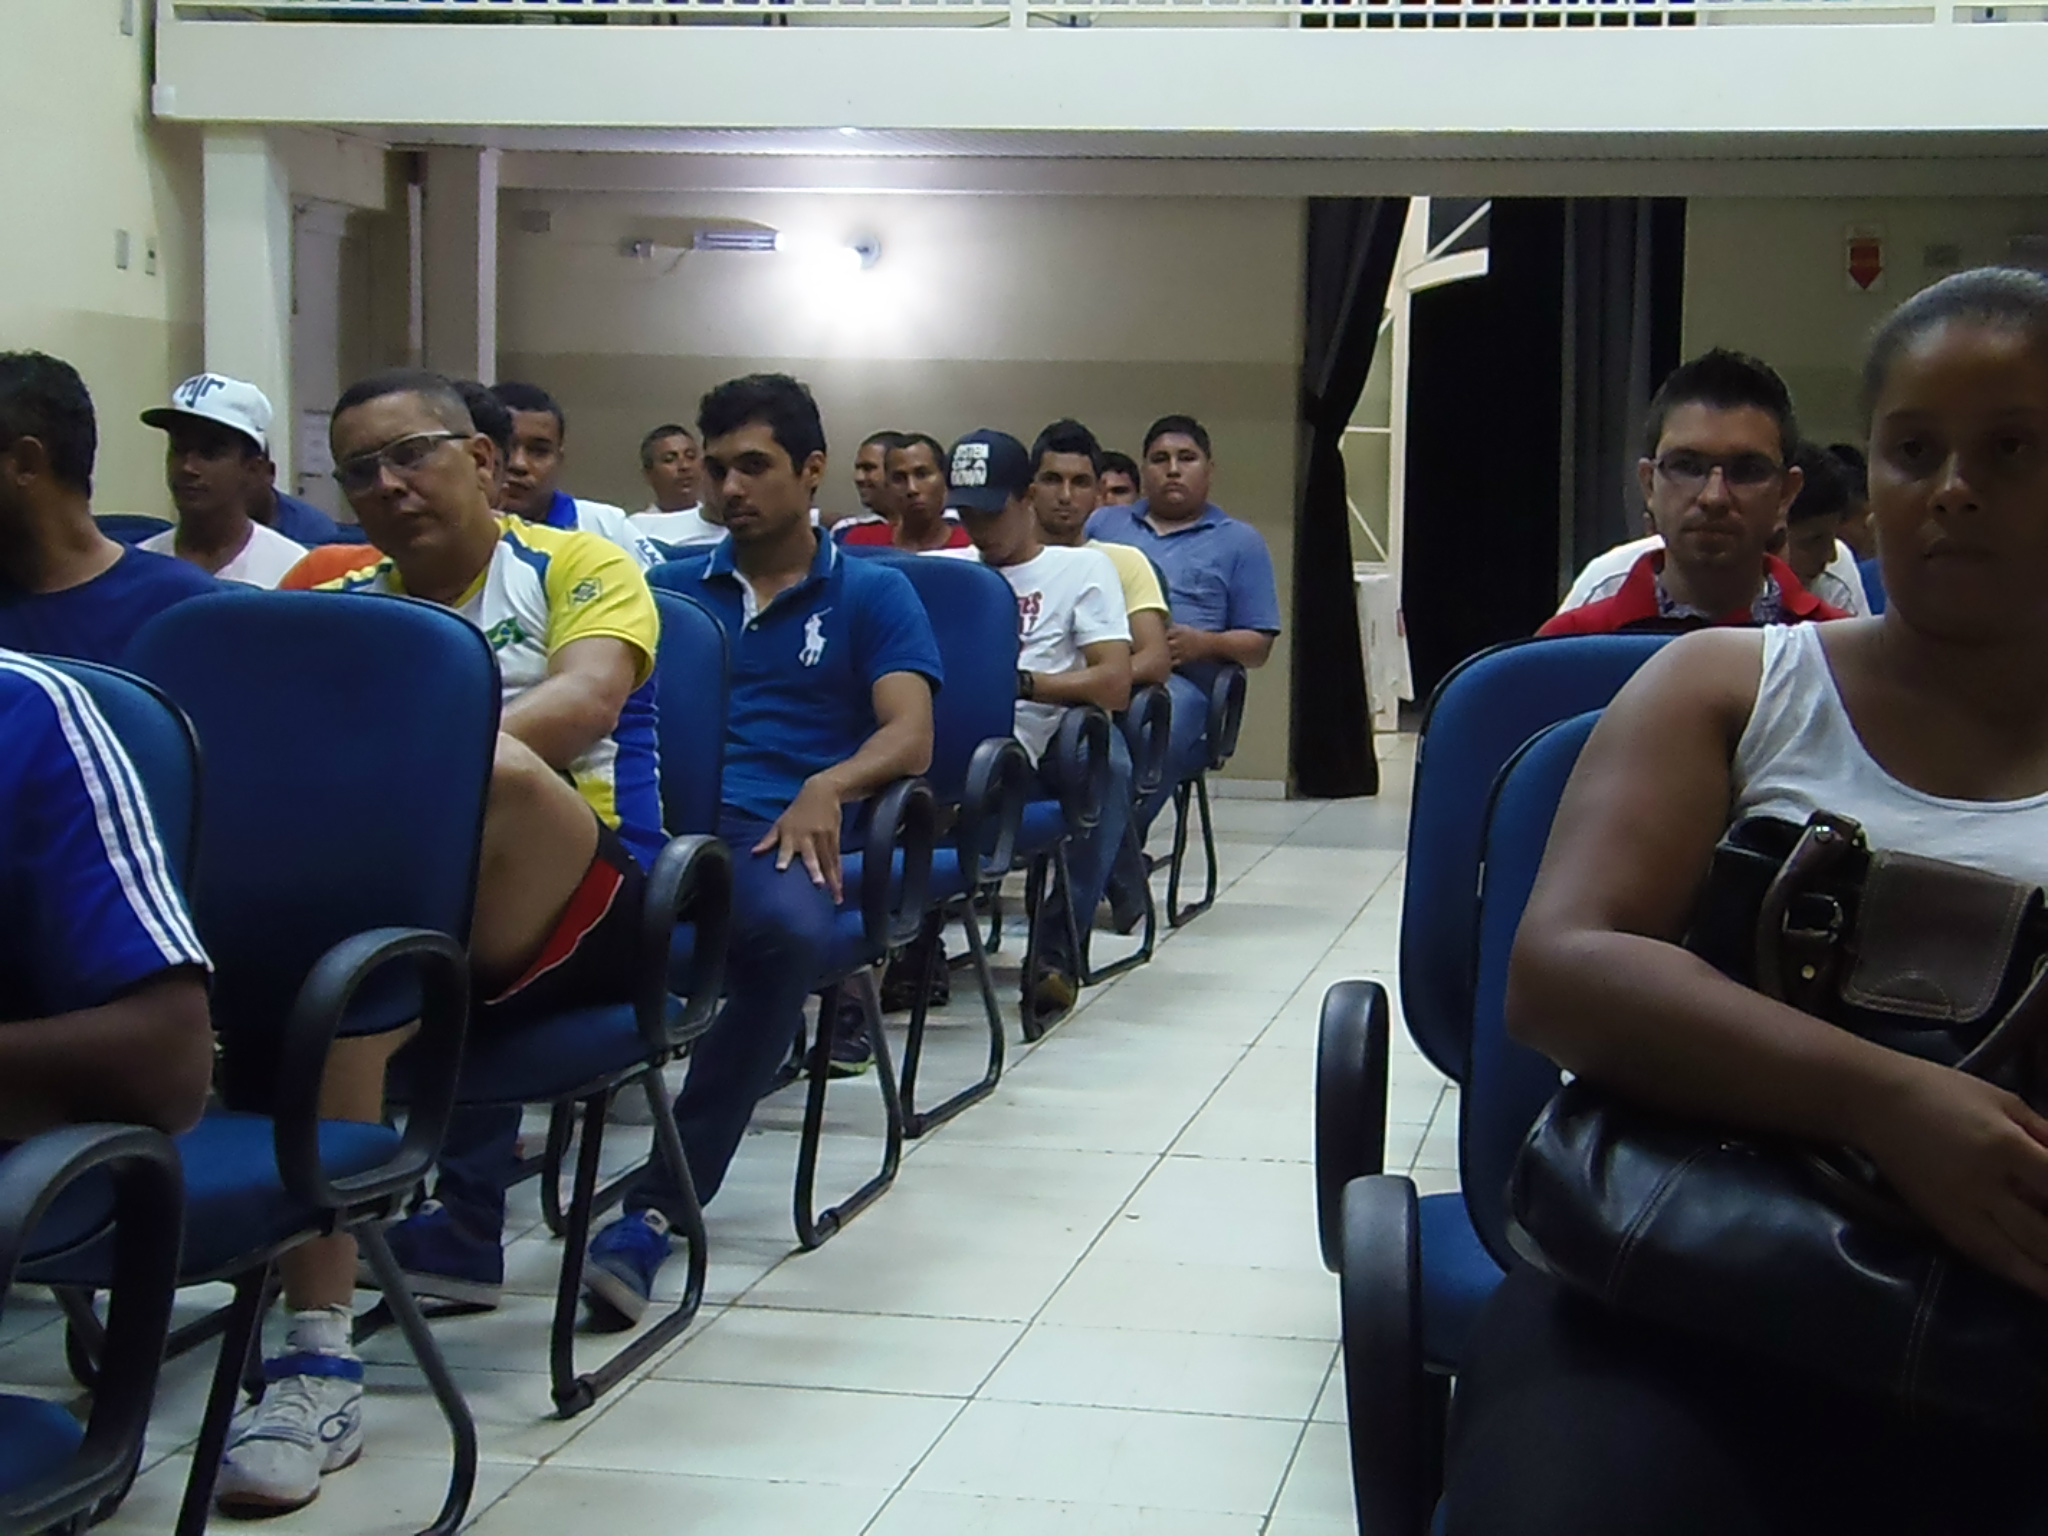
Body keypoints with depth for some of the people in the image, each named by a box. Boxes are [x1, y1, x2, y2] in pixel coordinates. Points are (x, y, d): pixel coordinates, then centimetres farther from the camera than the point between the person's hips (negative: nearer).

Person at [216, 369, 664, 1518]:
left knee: (495, 766, -36)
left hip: (579, 897, -3)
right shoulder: (344, 608, 21)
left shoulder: (577, 569, 9)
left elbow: (586, 699, -14)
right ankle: (319, 1357, -38)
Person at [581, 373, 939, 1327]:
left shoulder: (872, 594, 18)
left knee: (791, 932, -40)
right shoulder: (674, 587, 27)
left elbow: (910, 739, 5)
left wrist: (829, 785, -18)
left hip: (773, 834, -2)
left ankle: (655, 1215, -33)